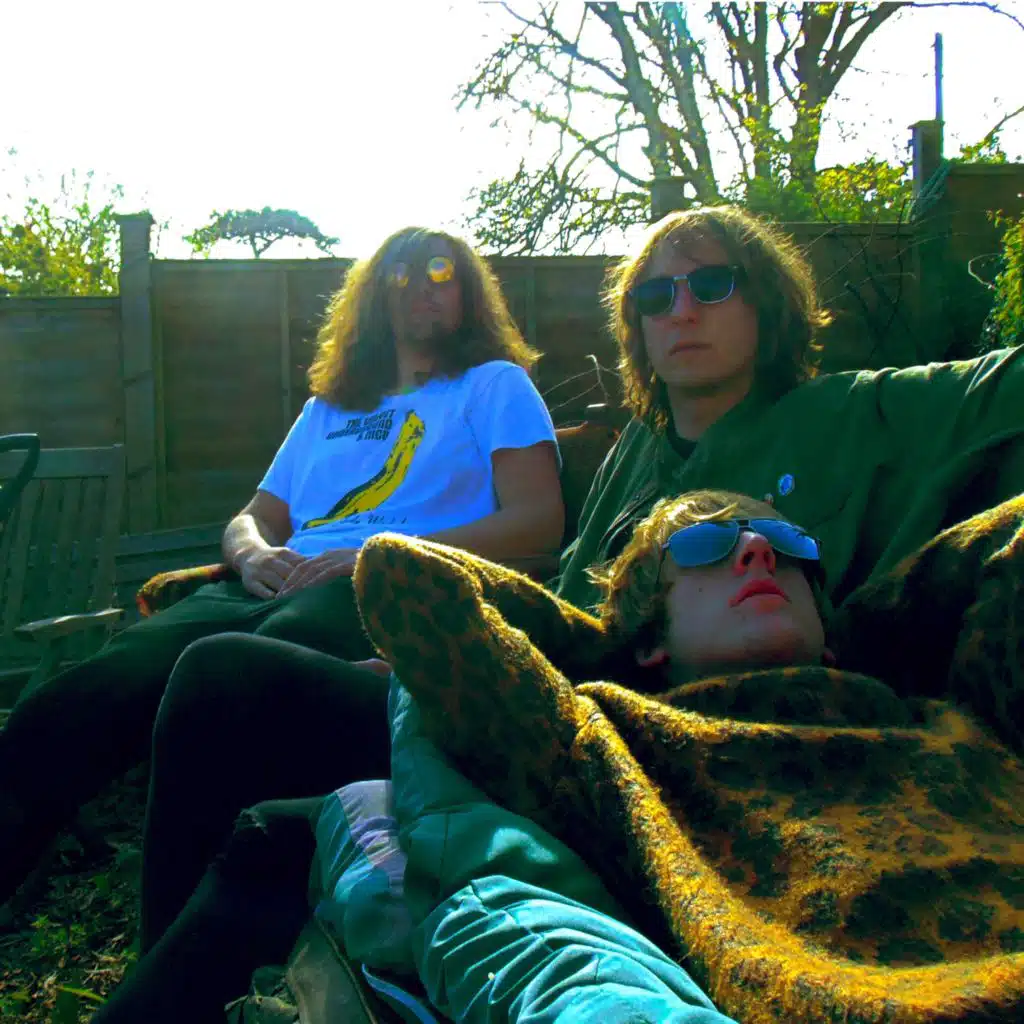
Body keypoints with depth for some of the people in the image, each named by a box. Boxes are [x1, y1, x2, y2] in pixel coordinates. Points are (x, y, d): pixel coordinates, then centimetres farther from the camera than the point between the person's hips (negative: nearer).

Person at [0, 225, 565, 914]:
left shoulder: (495, 384, 20)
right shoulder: (329, 405, 34)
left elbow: (539, 521, 4)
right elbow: (252, 519, 32)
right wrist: (256, 554, 4)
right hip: (280, 589, 5)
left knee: (232, 678, -39)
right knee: (102, 684, -29)